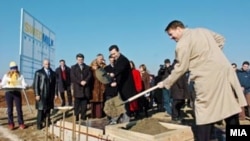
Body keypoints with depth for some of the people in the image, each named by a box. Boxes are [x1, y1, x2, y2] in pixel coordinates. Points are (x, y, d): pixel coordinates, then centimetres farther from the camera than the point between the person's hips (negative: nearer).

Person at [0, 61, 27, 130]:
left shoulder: (20, 76, 10)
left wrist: (25, 86, -20)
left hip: (17, 92, -1)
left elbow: (23, 84, 2)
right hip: (8, 93, 1)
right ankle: (11, 124, 10)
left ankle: (21, 123, 4)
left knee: (19, 109, -2)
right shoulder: (6, 75, 13)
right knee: (10, 109, 4)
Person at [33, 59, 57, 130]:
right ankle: (39, 124, 8)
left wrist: (55, 93, 5)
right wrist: (37, 94, -11)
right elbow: (35, 84, -4)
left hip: (50, 95, 3)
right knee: (41, 110, -1)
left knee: (48, 109, 3)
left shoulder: (53, 73, 10)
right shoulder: (38, 72, 0)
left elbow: (55, 84, 10)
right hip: (41, 94, -3)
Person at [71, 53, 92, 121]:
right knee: (77, 104, -1)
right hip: (77, 88, -1)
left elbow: (89, 75, 4)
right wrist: (80, 82, -13)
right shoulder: (73, 67, 13)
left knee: (84, 104, 1)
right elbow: (73, 77, -1)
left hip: (86, 88, 2)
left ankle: (83, 117, 6)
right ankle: (76, 117, 3)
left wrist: (85, 81, -15)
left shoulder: (87, 67, 18)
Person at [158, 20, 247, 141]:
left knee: (204, 113, 0)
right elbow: (220, 39, 25)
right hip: (225, 70, 8)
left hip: (207, 77, -8)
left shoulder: (182, 44, -7)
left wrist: (165, 83, 5)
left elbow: (180, 68, -5)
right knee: (230, 107, 14)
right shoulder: (203, 31, 16)